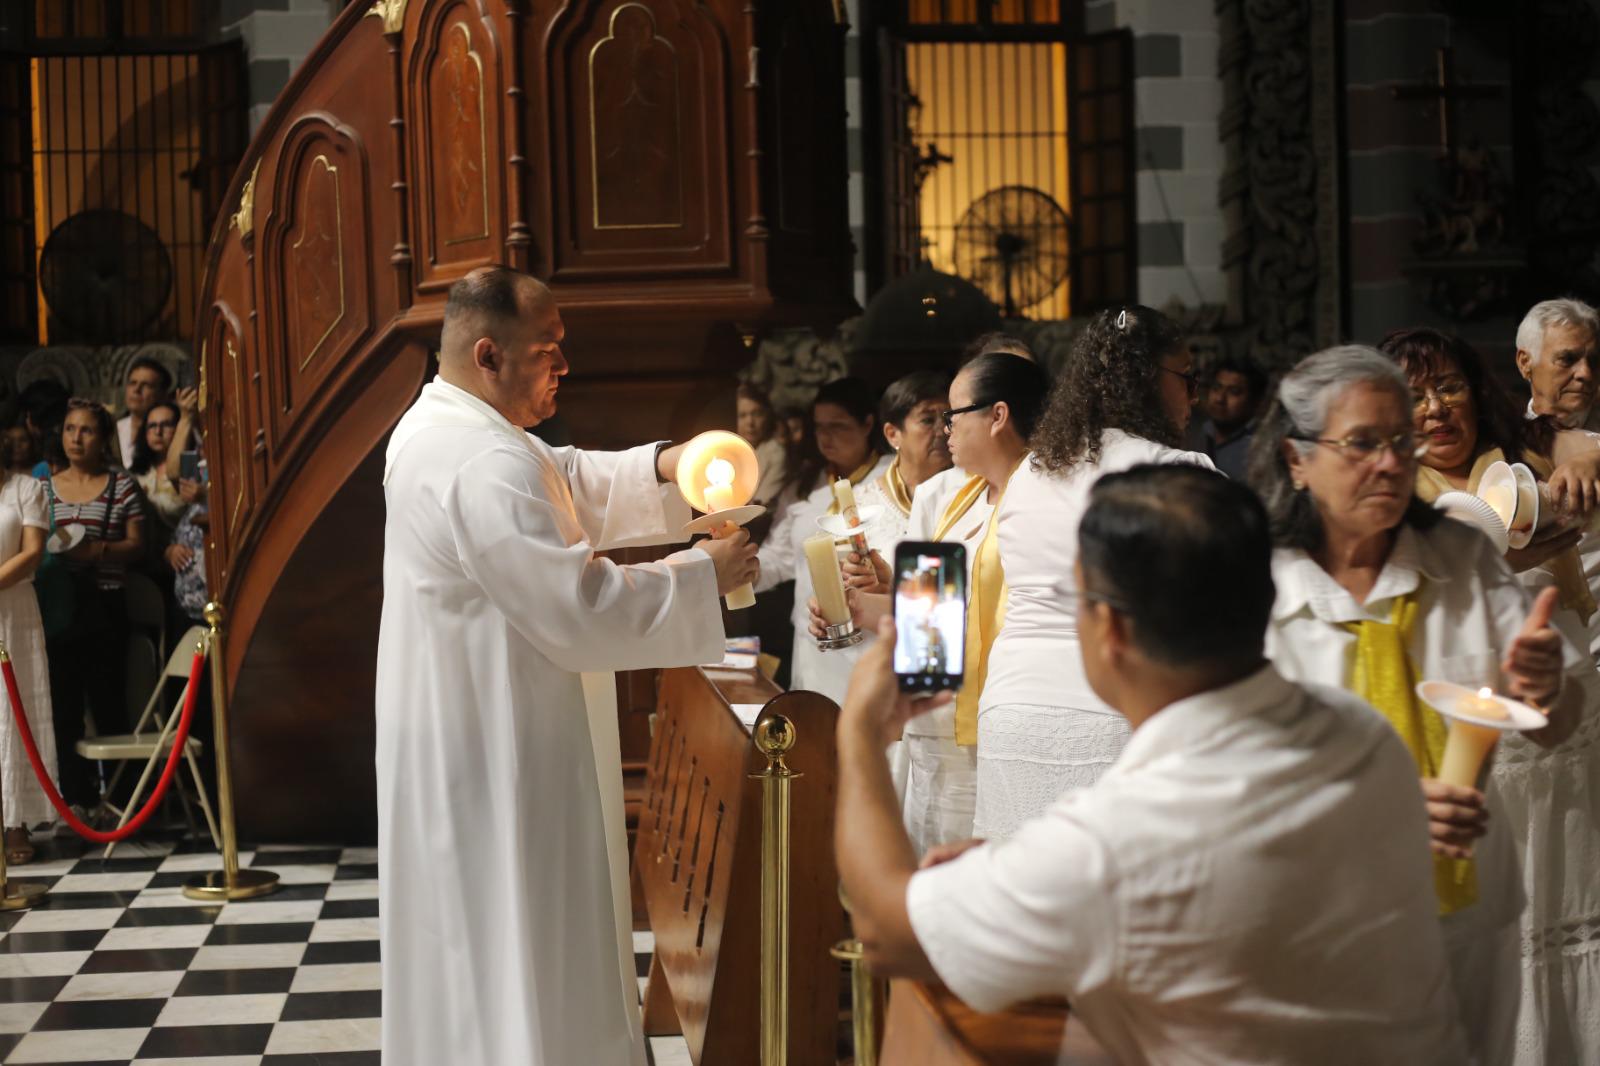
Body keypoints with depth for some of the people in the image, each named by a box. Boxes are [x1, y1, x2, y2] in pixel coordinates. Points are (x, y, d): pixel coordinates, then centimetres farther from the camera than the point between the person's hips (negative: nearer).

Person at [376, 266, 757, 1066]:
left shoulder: (441, 429, 8)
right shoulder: (485, 467, -26)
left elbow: (573, 487, 18)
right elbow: (584, 609, -26)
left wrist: (661, 469, 2)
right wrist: (704, 574, -15)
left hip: (457, 740, 11)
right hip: (501, 758, -11)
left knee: (467, 941, 21)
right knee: (524, 958, 1)